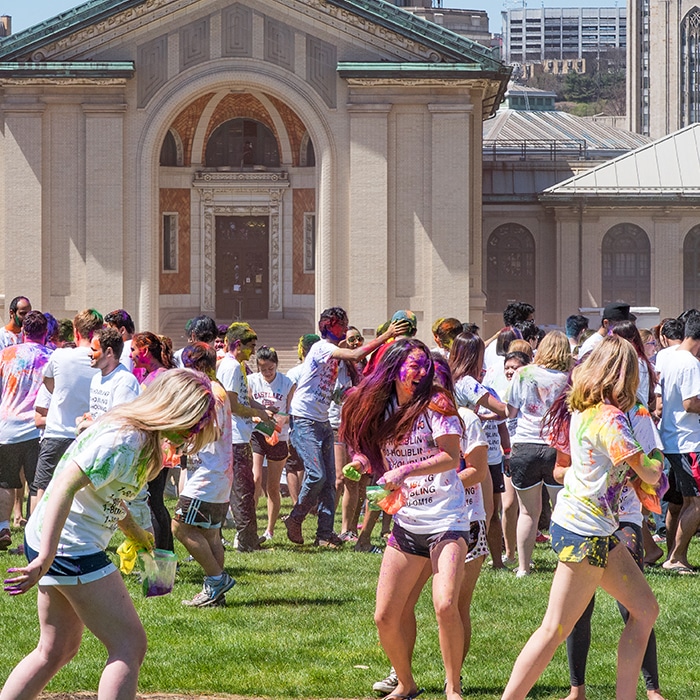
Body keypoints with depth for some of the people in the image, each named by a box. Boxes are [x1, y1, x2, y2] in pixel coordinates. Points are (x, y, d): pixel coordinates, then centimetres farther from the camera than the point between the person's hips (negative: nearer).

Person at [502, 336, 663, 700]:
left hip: (599, 532, 10)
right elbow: (647, 473, -18)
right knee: (555, 629, -5)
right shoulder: (610, 418, -18)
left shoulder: (584, 410, 8)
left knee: (645, 609, 12)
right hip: (584, 532, -10)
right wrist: (656, 468, 8)